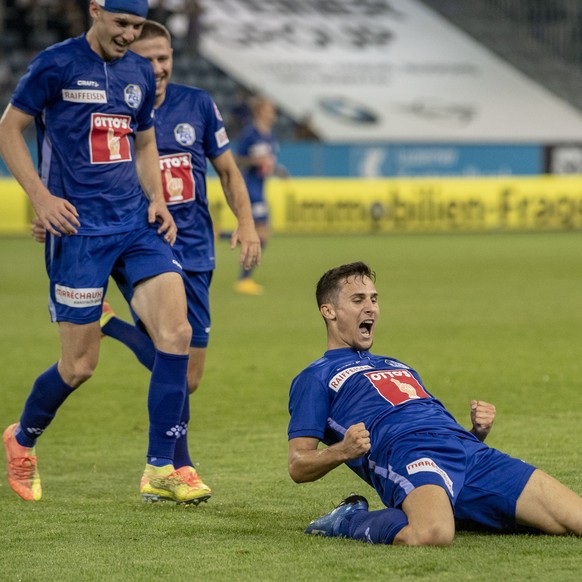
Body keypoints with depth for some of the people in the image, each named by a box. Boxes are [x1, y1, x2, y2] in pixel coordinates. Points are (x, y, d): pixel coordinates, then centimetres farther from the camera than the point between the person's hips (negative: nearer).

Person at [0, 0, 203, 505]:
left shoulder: (140, 73, 12)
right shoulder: (56, 65, -5)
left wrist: (157, 200, 9)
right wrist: (42, 197, -12)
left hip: (137, 223, 5)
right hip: (78, 229, -5)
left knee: (176, 333, -13)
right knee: (80, 365, -2)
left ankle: (160, 470, -8)